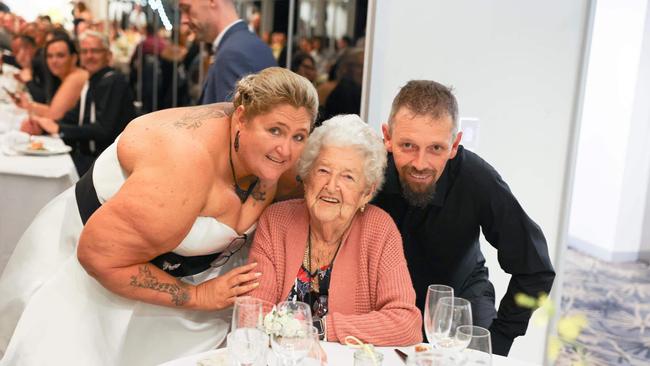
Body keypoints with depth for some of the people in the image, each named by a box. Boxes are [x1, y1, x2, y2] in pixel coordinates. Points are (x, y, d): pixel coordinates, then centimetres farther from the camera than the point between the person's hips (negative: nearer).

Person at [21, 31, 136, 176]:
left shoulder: (115, 81, -12)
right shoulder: (90, 82, 13)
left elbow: (104, 130, -20)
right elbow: (72, 119, 12)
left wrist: (59, 128, -15)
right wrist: (43, 125, -7)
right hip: (87, 155, 7)